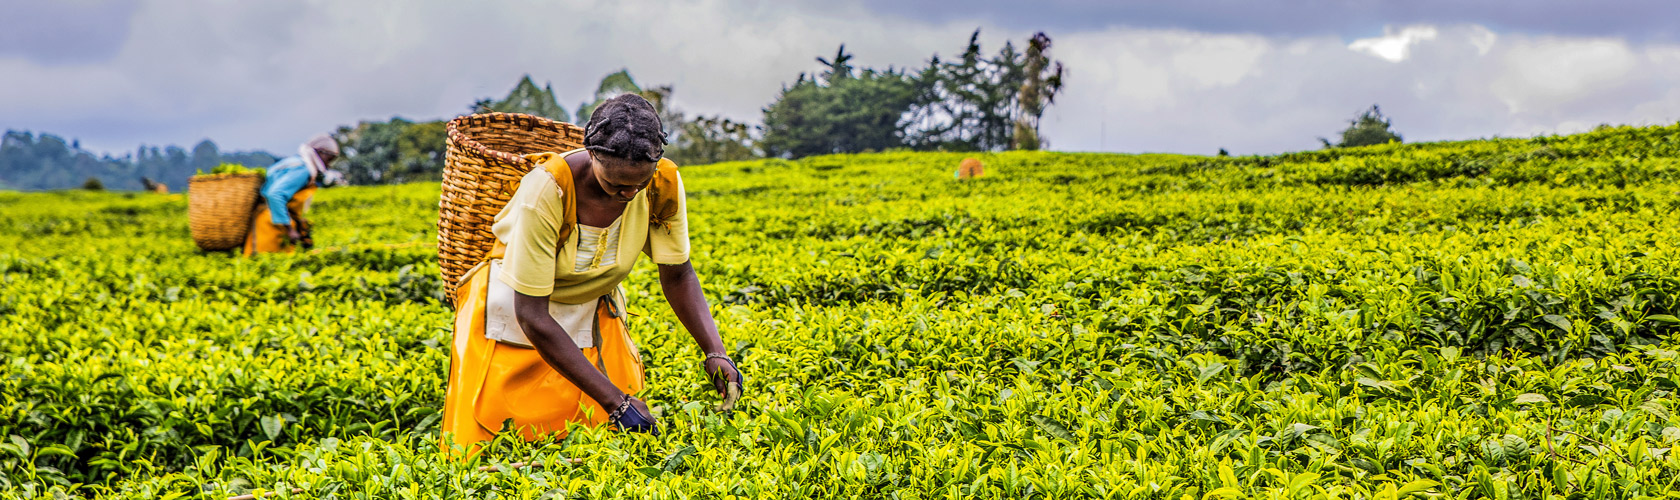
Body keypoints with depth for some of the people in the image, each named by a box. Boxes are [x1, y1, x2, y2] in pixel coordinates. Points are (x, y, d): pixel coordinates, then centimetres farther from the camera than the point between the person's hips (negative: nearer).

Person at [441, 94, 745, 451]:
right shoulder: (547, 192, -36)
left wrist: (715, 351, -22)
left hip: (593, 311, 4)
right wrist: (614, 399, -33)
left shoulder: (664, 184, -22)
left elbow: (677, 275, -6)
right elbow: (531, 316, -31)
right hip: (517, 306, -4)